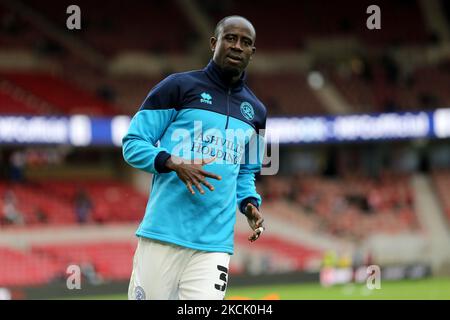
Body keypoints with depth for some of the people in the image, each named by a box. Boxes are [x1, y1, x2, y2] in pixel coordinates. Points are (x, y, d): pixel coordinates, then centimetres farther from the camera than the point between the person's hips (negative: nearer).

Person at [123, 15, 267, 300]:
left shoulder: (256, 112, 18)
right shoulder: (180, 86, 4)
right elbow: (133, 143, 2)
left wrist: (250, 203, 9)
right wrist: (175, 164, -16)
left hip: (216, 244, 3)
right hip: (163, 234, -3)